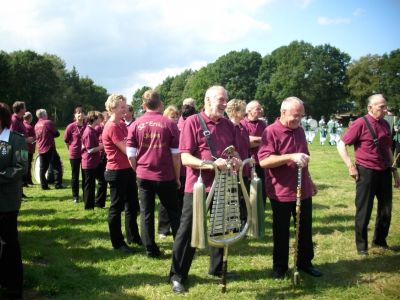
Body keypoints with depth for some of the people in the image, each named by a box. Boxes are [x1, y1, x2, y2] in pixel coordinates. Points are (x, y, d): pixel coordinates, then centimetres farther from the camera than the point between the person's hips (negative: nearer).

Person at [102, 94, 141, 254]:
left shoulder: (122, 124, 11)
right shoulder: (112, 127, -18)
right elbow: (127, 150, -20)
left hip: (128, 170, 9)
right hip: (117, 172, -9)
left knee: (132, 205, 17)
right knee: (116, 207, 3)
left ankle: (133, 236, 31)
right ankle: (117, 243, 14)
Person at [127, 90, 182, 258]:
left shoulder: (135, 125, -2)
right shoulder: (169, 124, -7)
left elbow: (131, 155, -2)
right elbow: (176, 154, -5)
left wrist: (138, 171, 13)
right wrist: (177, 177, 4)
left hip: (143, 176, 2)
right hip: (165, 176, -1)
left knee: (146, 213, 10)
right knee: (174, 212, 13)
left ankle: (151, 250, 14)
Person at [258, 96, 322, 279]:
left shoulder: (299, 130, 10)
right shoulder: (271, 132, -14)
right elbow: (264, 161, -26)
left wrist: (309, 181, 24)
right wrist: (291, 157, -32)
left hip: (303, 190, 7)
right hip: (281, 192, -6)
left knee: (305, 229, 16)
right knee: (281, 232, 8)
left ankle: (305, 262, 32)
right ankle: (279, 267, 24)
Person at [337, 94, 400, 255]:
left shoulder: (385, 124, 8)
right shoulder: (360, 124, -12)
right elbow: (341, 145, -10)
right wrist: (351, 166, -14)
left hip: (384, 172, 6)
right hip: (366, 172, -6)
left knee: (386, 209, 14)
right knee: (364, 211, 4)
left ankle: (379, 241, 33)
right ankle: (361, 245, 19)